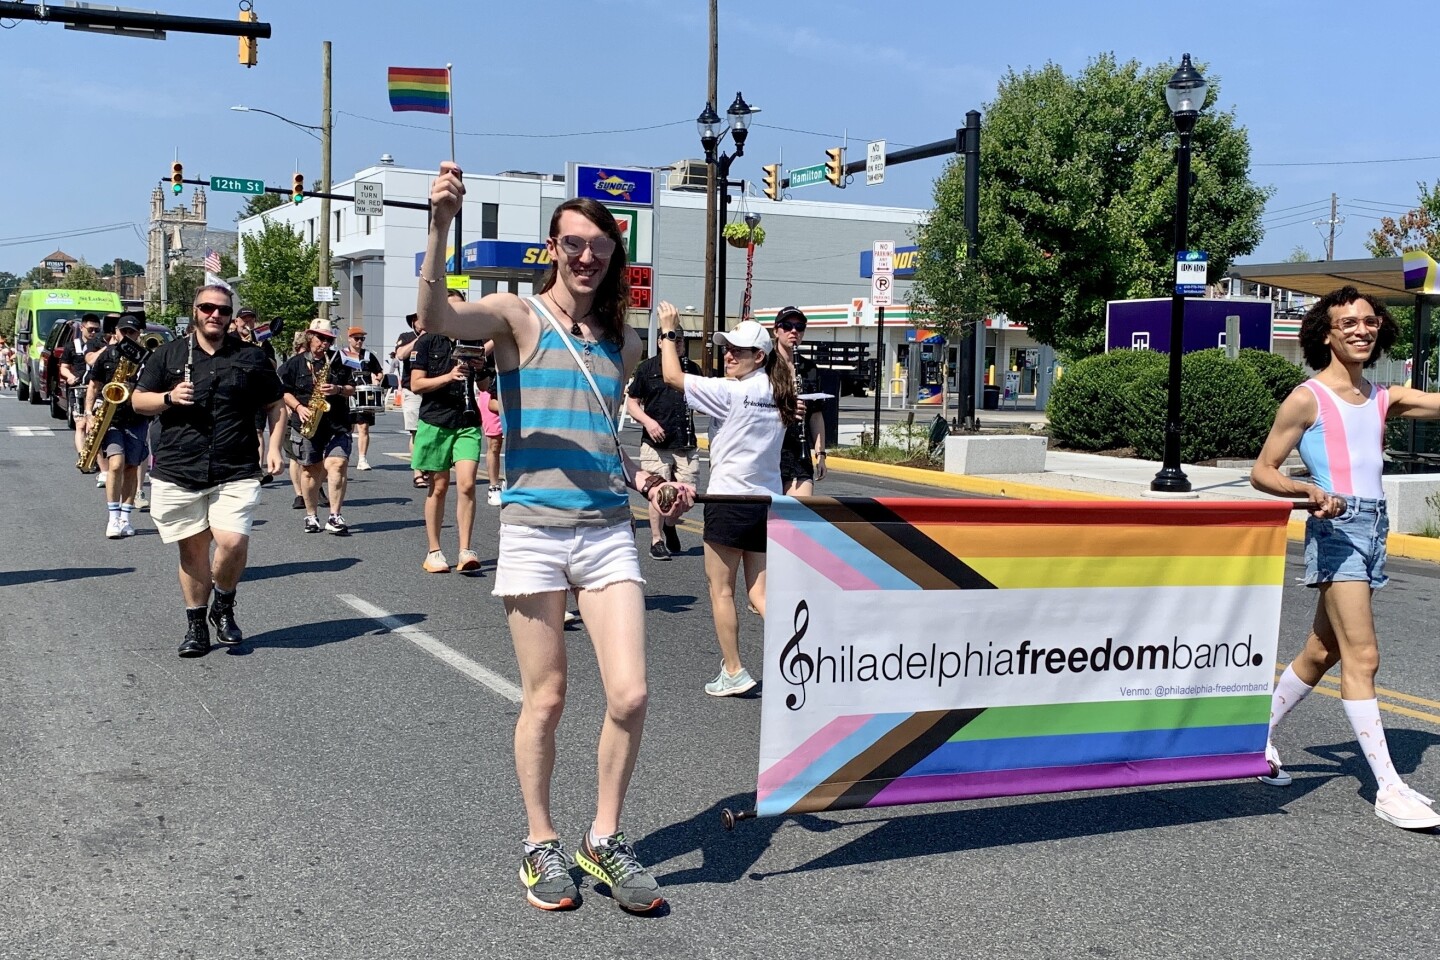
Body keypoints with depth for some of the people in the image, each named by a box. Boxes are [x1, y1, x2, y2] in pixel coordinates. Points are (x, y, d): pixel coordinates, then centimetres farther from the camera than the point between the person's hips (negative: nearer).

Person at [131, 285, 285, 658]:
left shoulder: (251, 358, 8)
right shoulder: (167, 355, 8)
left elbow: (275, 405, 15)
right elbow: (138, 400, 11)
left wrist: (274, 446, 1)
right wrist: (168, 397, -9)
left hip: (235, 473, -1)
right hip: (177, 473, 1)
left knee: (233, 542, -17)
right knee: (192, 548, 7)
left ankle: (224, 606, 11)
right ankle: (196, 624, 22)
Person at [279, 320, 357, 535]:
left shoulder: (339, 361, 11)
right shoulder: (295, 363, 6)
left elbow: (351, 389, 10)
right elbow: (283, 391, 6)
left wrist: (338, 390, -10)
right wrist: (299, 407, -9)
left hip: (337, 424, 0)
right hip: (307, 424, 0)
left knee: (337, 464, -15)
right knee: (310, 469, 5)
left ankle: (335, 517, -13)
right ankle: (311, 516, 19)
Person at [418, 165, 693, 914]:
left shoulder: (623, 341, 13)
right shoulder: (518, 317, -1)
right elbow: (435, 317, -23)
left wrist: (645, 480, 9)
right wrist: (440, 224, -36)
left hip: (608, 531, 4)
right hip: (533, 531, -3)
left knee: (630, 695, -5)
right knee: (545, 700, 5)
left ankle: (604, 839, 17)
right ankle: (541, 846, 25)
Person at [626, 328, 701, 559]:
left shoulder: (692, 368, 14)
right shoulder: (647, 367, 3)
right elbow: (631, 402, 5)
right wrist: (647, 421, -11)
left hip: (686, 444, 3)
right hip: (655, 444, -3)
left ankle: (670, 524, 31)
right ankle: (657, 540, 10)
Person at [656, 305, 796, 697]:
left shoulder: (731, 392, -13)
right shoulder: (778, 397, 10)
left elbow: (673, 376, -10)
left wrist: (669, 331, 0)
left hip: (730, 499, -7)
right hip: (767, 502, 7)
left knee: (721, 589, 6)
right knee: (760, 593, 8)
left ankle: (733, 672, 11)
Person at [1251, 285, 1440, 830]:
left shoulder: (1384, 398, 14)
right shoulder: (1308, 398, -3)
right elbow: (1262, 472, -5)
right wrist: (1310, 492, -21)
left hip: (1374, 526, 7)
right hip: (1337, 526, -7)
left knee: (1323, 652, 13)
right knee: (1362, 657, -10)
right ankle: (1389, 789, -9)